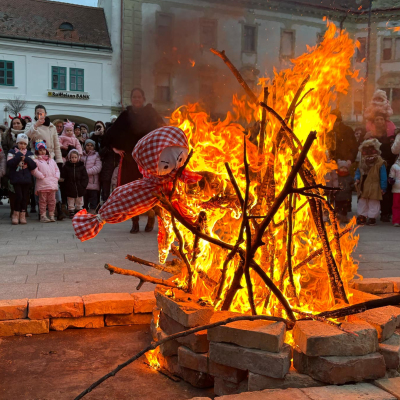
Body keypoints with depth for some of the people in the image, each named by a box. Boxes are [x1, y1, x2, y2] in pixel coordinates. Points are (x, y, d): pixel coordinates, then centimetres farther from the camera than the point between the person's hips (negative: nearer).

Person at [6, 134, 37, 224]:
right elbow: (9, 164, -10)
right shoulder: (12, 152, 6)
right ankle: (15, 214, 4)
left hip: (26, 178, 3)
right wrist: (18, 156, -13)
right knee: (19, 196, -11)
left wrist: (26, 158, -9)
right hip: (16, 178, -3)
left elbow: (33, 166, 3)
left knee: (25, 196, 3)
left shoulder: (29, 154, 13)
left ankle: (22, 215, 12)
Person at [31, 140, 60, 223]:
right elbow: (34, 170, -11)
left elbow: (56, 169, 21)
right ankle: (43, 216, 3)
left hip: (52, 183, 5)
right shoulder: (36, 160, 1)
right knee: (43, 200, -1)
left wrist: (56, 177, 5)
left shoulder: (51, 160, 20)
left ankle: (51, 215, 16)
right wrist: (42, 176, -14)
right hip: (42, 184, -5)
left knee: (52, 200, 8)